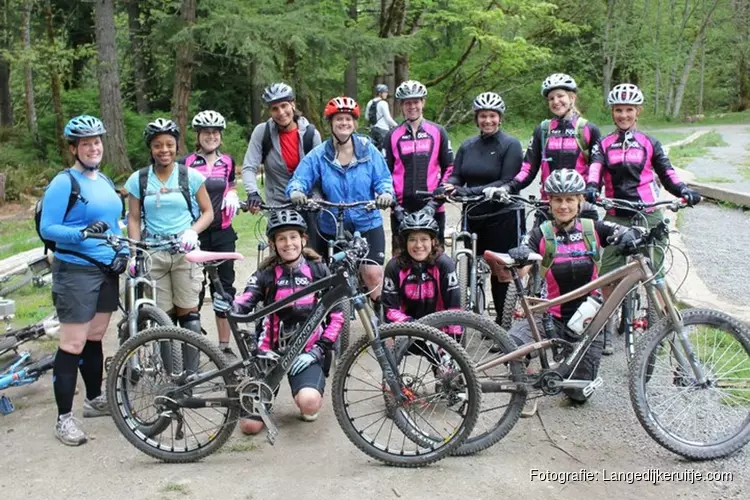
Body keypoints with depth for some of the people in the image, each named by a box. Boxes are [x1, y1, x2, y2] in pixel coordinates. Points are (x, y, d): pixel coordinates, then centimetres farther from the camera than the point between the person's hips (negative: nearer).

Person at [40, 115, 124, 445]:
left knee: (95, 338, 16)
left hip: (107, 269, 7)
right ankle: (64, 418, 1)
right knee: (73, 344, -6)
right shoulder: (64, 183, -10)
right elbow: (47, 229, -15)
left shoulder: (105, 181, 13)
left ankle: (95, 399, 30)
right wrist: (83, 233, -29)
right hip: (76, 271, -7)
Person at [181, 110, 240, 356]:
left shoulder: (227, 162, 8)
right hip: (195, 233, -3)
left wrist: (232, 196, 0)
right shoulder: (186, 163, -4)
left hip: (222, 233, 3)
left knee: (224, 288, 5)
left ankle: (225, 345, 14)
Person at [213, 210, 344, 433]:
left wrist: (316, 352, -12)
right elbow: (244, 302, -16)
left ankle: (306, 404, 7)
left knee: (309, 403, -31)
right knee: (250, 425, -8)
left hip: (307, 351, -1)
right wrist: (228, 306, -40)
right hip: (271, 350, 1)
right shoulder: (266, 274, 1)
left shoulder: (318, 271, 0)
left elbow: (337, 317, -3)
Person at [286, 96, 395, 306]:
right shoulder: (319, 155, -2)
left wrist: (385, 193, -26)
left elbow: (383, 178, -3)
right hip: (332, 228, 2)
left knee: (373, 274, -14)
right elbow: (299, 179, -10)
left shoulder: (367, 149, -2)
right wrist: (296, 191, -34)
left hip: (368, 224, -1)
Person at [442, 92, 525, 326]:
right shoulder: (467, 146, 12)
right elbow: (456, 175, 6)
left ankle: (504, 320, 13)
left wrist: (471, 191, -25)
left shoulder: (510, 145, -5)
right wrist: (450, 186, -20)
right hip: (474, 216, 5)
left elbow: (508, 183, -14)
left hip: (503, 216, -5)